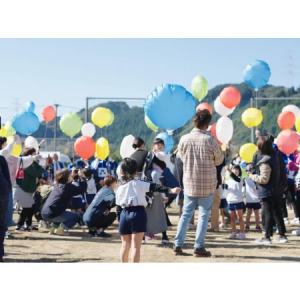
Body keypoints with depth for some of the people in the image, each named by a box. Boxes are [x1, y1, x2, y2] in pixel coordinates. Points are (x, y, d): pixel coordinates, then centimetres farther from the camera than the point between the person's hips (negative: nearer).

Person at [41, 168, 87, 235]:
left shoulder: (57, 185, 17)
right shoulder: (68, 187, -6)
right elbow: (82, 189, -2)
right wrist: (82, 177, 6)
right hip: (53, 214, -8)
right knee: (75, 217, 4)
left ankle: (53, 228, 19)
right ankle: (60, 229, -10)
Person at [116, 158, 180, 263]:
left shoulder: (120, 188, 11)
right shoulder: (139, 183, -2)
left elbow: (118, 206, 12)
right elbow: (155, 187, -14)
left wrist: (120, 220, 19)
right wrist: (171, 190, -22)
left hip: (124, 214, 4)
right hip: (138, 213, -4)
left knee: (125, 244, 17)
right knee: (136, 245, -3)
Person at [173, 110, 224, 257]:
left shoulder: (184, 139, -6)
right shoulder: (211, 140, -15)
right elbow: (219, 160, -2)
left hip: (189, 182, 3)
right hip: (207, 184, -3)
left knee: (186, 214, 13)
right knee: (203, 215, 6)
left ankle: (178, 245, 12)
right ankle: (199, 247, 6)